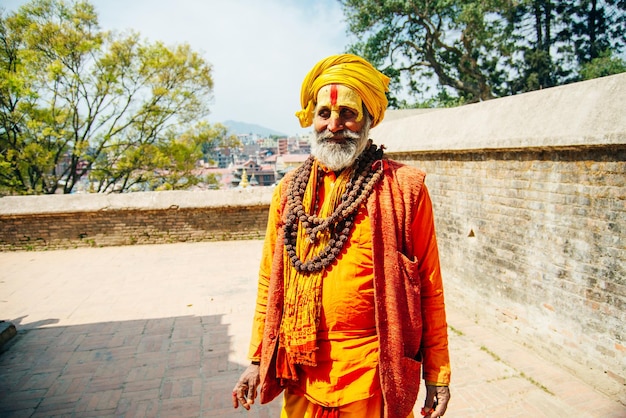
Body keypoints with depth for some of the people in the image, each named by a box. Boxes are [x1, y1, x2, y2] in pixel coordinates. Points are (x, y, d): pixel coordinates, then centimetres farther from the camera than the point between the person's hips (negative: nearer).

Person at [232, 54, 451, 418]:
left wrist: (437, 373, -3)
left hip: (374, 374, -3)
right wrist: (258, 358, 8)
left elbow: (429, 285, -6)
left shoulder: (404, 187, -8)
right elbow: (270, 280, 6)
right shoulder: (289, 190, 2)